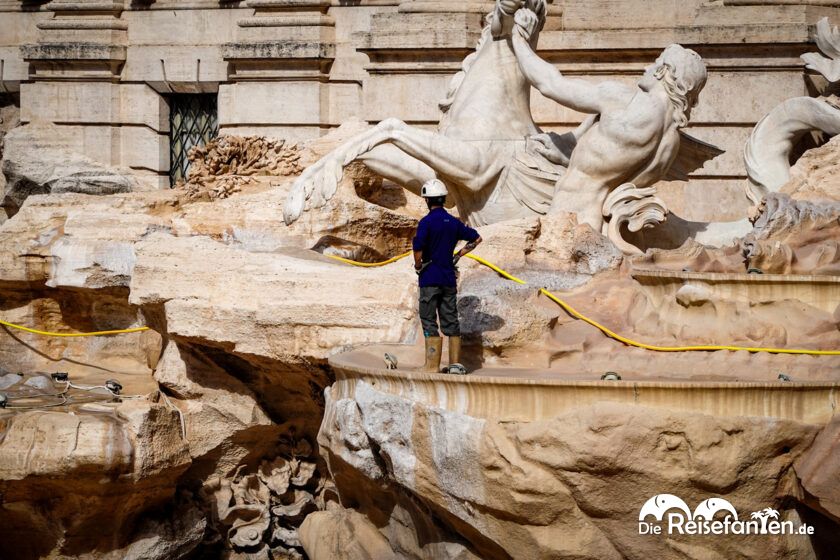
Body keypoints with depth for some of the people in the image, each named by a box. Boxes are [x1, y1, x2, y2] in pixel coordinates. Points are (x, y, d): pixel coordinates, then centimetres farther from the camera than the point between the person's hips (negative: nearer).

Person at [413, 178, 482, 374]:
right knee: (451, 321, 10)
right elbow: (476, 238, 16)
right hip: (449, 277, 5)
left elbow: (418, 249, -19)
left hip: (430, 278, -5)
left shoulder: (426, 222, -11)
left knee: (429, 321, -1)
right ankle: (455, 364, 10)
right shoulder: (453, 222, 7)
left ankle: (432, 365, -3)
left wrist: (418, 266, -1)